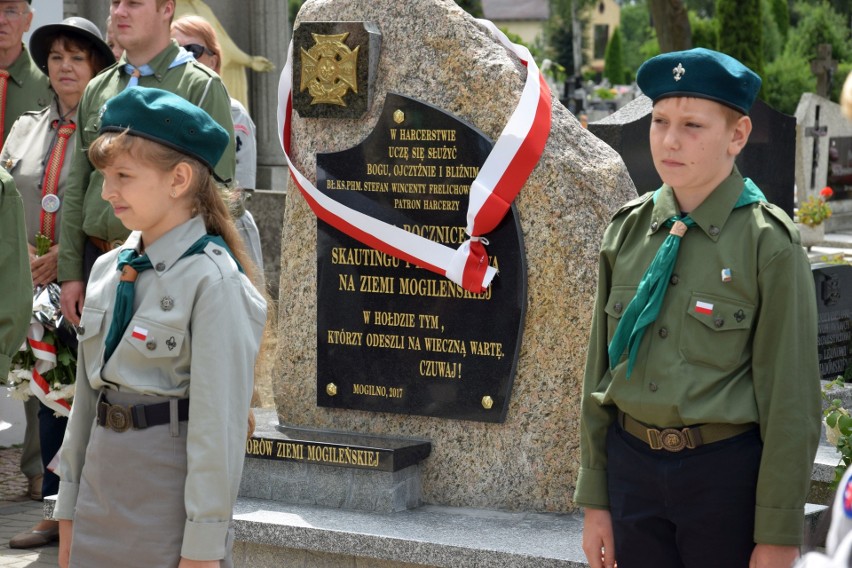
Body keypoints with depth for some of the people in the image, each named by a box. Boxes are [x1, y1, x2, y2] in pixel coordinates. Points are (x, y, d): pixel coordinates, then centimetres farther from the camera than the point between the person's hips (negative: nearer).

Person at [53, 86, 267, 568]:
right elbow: (86, 396, 12)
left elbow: (219, 420, -16)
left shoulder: (214, 281, -14)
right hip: (103, 474, 6)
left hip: (171, 485, -6)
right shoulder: (108, 270, 8)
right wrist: (70, 510, 12)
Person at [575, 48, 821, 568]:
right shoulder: (628, 230, 4)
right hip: (632, 465, 4)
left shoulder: (769, 242, -10)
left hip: (729, 473, -4)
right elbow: (600, 371, 9)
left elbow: (792, 401, -10)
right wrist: (594, 498, 8)